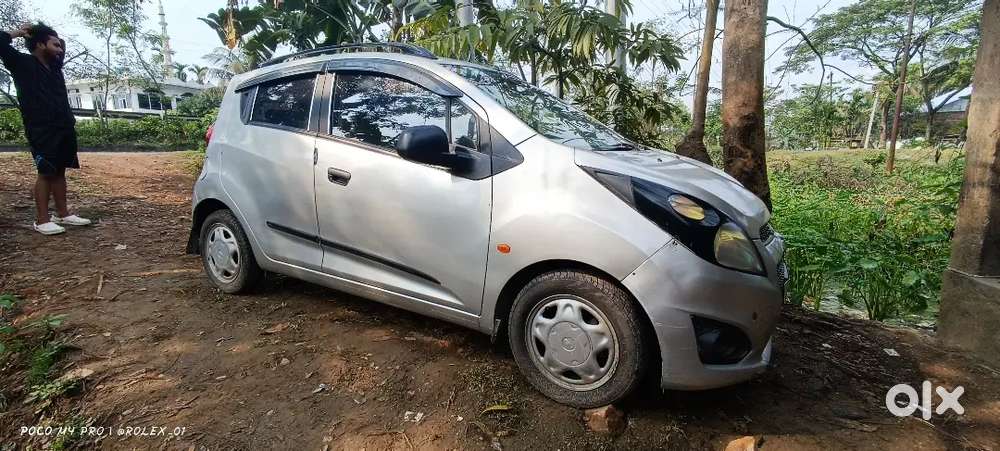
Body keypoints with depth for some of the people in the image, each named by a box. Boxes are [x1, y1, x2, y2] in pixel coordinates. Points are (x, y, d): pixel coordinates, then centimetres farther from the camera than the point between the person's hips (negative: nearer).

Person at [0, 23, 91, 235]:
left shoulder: (54, 66, 18)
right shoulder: (23, 63, -1)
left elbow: (63, 51, 36)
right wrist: (18, 32, 2)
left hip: (64, 128, 7)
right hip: (42, 130, -7)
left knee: (60, 171, 10)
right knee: (46, 173, -7)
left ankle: (63, 214, 15)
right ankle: (42, 220, -2)